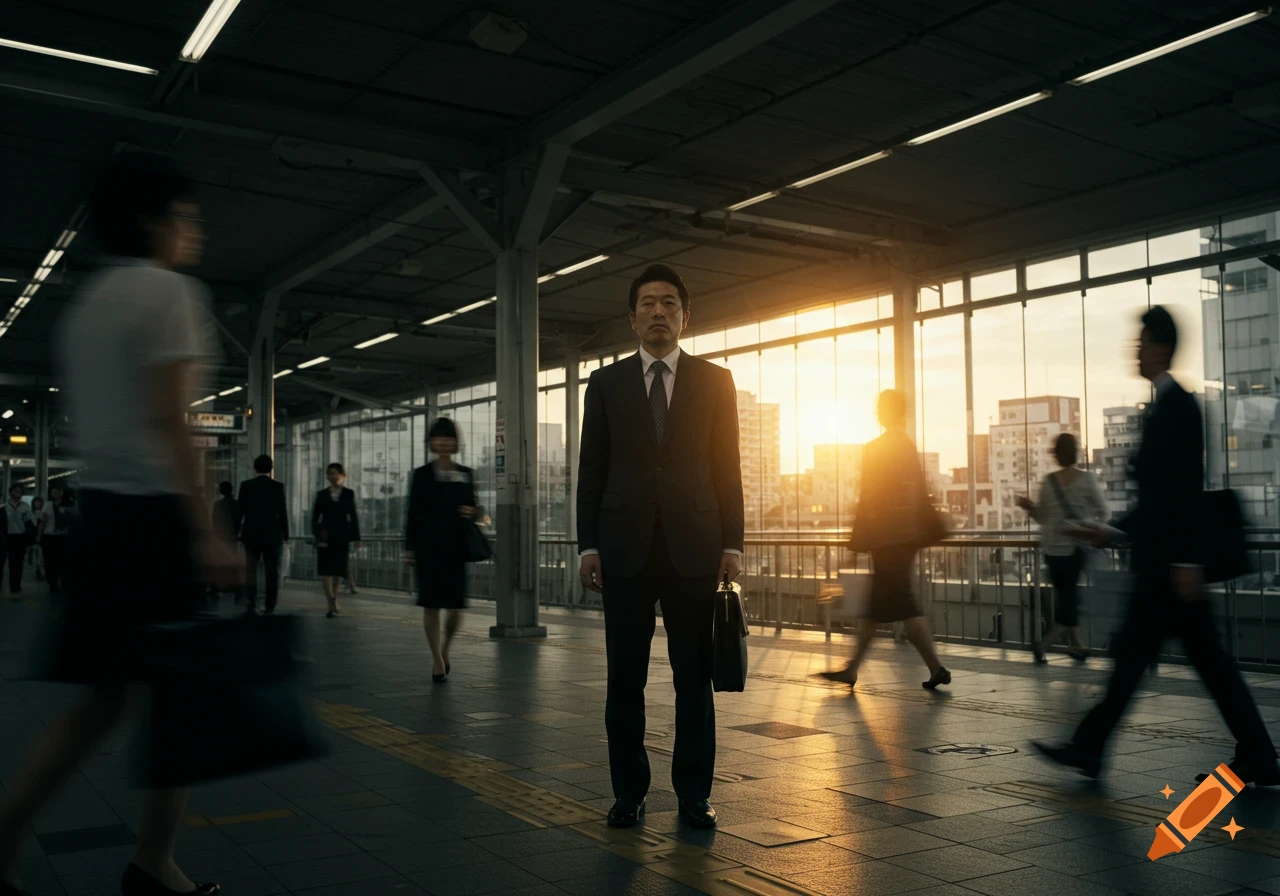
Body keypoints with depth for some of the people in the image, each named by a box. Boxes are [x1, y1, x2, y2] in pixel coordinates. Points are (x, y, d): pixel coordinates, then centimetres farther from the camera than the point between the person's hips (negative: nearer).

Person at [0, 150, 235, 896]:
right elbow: (168, 420, -18)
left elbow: (96, 417, 20)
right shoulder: (169, 291, -7)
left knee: (107, 696, 12)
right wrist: (207, 532, -20)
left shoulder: (87, 302, 20)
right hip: (155, 511, -9)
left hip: (100, 506, 9)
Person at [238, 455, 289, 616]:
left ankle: (251, 606, -3)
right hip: (272, 534, -1)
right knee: (271, 571, 6)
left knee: (250, 571, 5)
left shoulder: (246, 485, -1)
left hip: (251, 534, 1)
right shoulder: (278, 486, -4)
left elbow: (240, 510, 0)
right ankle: (270, 606, 5)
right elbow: (283, 512, -3)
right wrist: (285, 535, 5)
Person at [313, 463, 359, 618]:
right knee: (326, 569, -8)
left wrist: (356, 538, 2)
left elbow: (353, 517, 6)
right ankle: (332, 604, -12)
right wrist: (317, 534, -5)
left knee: (340, 569, 6)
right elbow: (315, 516, 6)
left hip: (342, 536, 1)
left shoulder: (349, 494, 7)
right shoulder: (321, 494, 7)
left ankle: (333, 598, 24)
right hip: (325, 536, -1)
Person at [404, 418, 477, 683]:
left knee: (455, 607, -2)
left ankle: (445, 649, 26)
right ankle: (438, 661, 12)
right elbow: (412, 514, 3)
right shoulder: (422, 475, 3)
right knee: (431, 605, 0)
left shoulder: (465, 474, 8)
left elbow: (472, 509, 13)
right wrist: (409, 547, -2)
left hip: (456, 549, 1)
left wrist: (471, 513, -11)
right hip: (428, 548, -1)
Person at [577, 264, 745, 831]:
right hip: (625, 549, 1)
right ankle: (629, 792, 17)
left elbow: (727, 467, 6)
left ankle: (694, 793, 16)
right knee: (625, 678, 5)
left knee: (694, 677, 5)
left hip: (692, 548, 0)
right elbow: (591, 470, 7)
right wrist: (588, 545, 0)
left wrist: (732, 544, -1)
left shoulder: (715, 381, 8)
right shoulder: (606, 383, 9)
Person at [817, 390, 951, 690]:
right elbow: (921, 495, 14)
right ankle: (852, 668, 17)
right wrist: (932, 530, 18)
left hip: (887, 536, -8)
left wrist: (859, 536, -9)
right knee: (877, 601, 11)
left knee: (901, 600, -4)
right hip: (908, 534, 8)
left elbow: (868, 497, -13)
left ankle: (936, 668, -6)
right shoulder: (909, 447, 13)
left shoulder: (875, 449, -11)